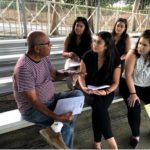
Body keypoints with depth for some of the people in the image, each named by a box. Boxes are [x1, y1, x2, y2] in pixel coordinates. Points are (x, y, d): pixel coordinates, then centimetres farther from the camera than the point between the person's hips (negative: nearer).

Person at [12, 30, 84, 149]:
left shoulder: (44, 58, -1)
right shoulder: (24, 68, -27)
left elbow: (54, 74, 12)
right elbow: (33, 101, -27)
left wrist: (69, 73, -10)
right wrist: (56, 117, -33)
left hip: (51, 99, 8)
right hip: (32, 109, -8)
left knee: (78, 94, -8)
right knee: (68, 123, -21)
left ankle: (55, 130, -11)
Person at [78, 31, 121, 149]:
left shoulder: (115, 60, -9)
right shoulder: (87, 56, -8)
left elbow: (115, 82, -4)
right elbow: (81, 75, 0)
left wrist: (106, 92, -23)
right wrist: (84, 88, -18)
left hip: (106, 92, 0)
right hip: (90, 92, 1)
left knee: (97, 110, -30)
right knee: (98, 104, -32)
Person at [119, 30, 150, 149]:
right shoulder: (133, 54, -15)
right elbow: (128, 75, -18)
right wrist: (133, 93, -23)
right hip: (129, 84, -3)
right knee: (134, 107, -22)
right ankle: (135, 135, 2)